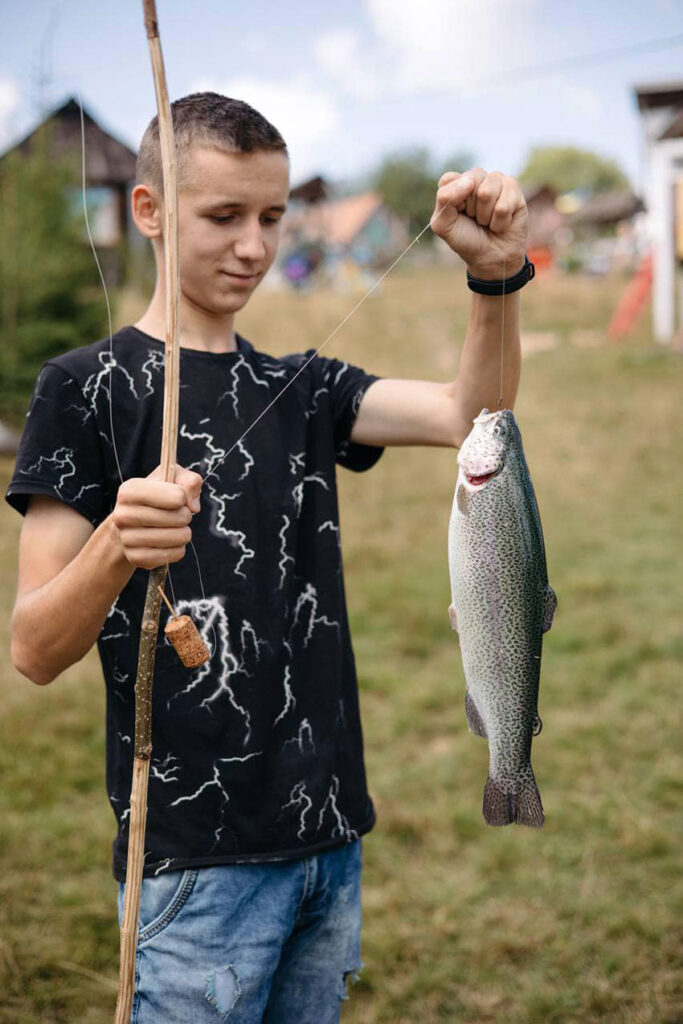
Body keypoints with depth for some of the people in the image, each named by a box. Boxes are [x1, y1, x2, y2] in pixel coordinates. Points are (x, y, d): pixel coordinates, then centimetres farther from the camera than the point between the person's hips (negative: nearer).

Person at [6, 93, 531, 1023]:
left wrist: (498, 276, -22)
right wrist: (114, 548, -32)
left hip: (331, 836, 6)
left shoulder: (300, 389, 11)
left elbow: (470, 416, -5)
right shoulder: (89, 387, -6)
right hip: (196, 850, -5)